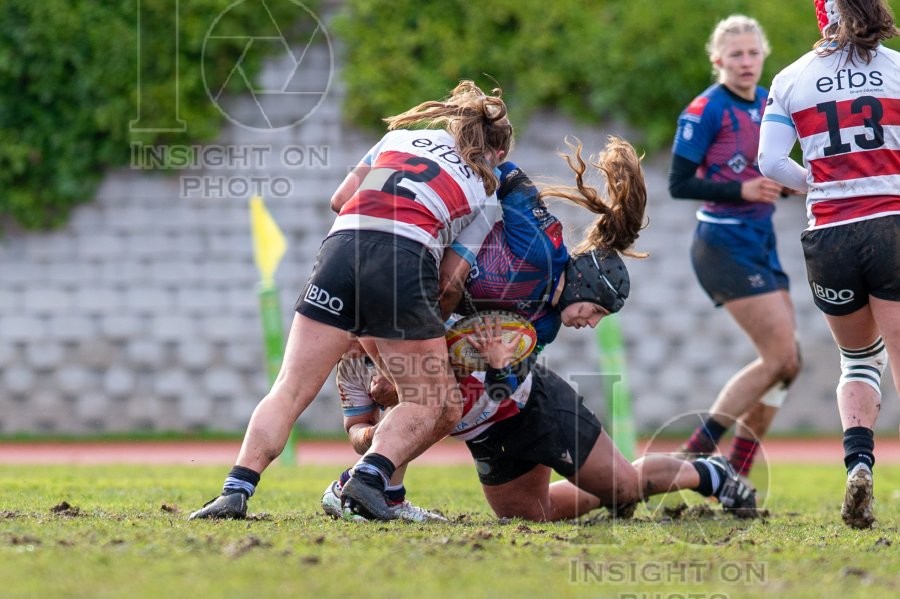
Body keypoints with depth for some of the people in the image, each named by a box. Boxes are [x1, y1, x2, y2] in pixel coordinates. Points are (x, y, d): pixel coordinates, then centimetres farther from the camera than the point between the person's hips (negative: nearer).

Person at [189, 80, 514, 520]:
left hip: (341, 244, 3)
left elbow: (340, 199, 31)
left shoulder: (404, 134, 30)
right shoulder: (485, 192, 23)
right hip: (406, 259, -3)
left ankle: (237, 488, -15)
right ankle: (370, 476, -14)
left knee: (290, 390, 0)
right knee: (437, 406, 8)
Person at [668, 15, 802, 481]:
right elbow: (679, 185, -14)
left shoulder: (770, 105, 10)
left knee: (785, 361, 4)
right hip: (723, 245, -8)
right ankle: (694, 455, -4)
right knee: (782, 358, -12)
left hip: (760, 242, 8)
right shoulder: (706, 110, -12)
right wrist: (742, 190, -23)